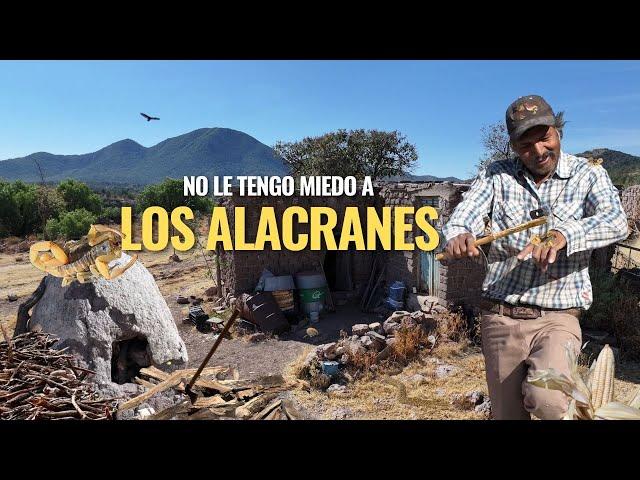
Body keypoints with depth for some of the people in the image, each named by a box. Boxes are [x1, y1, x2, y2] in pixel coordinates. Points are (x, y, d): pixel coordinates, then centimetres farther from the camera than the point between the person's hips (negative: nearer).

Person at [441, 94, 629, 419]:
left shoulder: (588, 174, 1)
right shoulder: (496, 175, 5)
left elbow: (616, 222, -16)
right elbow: (462, 217, -8)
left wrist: (563, 234, -36)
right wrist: (458, 235, -33)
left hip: (557, 317, -2)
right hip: (500, 317, 2)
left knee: (546, 401, -26)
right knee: (506, 414, 11)